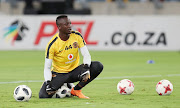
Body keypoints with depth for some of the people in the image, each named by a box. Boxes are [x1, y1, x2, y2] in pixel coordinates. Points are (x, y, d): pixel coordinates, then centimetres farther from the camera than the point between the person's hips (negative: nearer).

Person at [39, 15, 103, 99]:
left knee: (98, 66, -22)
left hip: (74, 71, 3)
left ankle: (76, 90, -7)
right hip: (59, 74, -3)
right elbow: (47, 68, -13)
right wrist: (48, 83, -30)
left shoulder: (77, 36, -7)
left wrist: (86, 68, -29)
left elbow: (86, 55, -7)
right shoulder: (52, 44, -17)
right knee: (43, 95, -26)